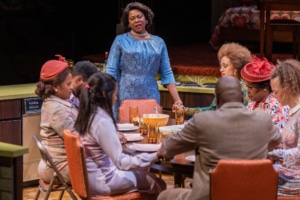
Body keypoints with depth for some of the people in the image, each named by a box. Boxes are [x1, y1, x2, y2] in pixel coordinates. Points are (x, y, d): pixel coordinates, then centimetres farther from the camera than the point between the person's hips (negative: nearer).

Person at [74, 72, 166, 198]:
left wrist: (114, 137, 35)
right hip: (102, 181, -9)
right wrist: (156, 156, -22)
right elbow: (121, 162, -24)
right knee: (157, 184, 2)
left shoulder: (87, 115, 2)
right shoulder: (102, 121, -23)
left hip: (89, 177, 9)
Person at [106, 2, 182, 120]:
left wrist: (177, 100, -2)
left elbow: (167, 74, 7)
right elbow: (111, 72, -1)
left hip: (151, 97, 2)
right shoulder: (120, 41, 3)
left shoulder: (159, 43, 10)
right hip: (125, 96, -2)